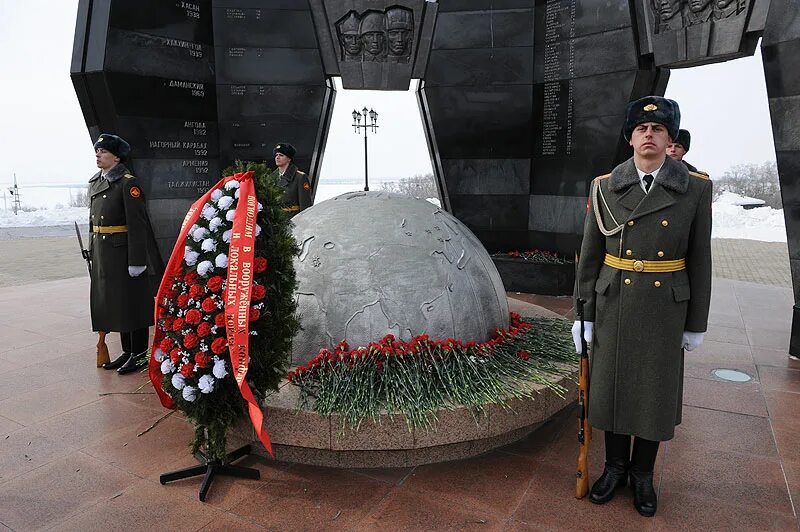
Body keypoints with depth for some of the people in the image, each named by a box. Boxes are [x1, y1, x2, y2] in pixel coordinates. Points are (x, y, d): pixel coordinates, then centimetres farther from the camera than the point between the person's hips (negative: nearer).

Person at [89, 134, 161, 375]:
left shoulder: (128, 183, -11)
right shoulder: (95, 182, 14)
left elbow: (137, 224, -16)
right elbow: (93, 221, 18)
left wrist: (136, 261, -20)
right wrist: (93, 251, 16)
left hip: (123, 252, -8)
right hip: (102, 253, 8)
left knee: (131, 301, 0)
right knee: (111, 301, 13)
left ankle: (139, 354, 12)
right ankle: (127, 351, 25)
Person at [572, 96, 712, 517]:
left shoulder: (695, 188, -5)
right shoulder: (605, 186, -4)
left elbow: (699, 260, -1)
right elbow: (589, 256, -1)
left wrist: (696, 323, 1)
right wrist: (584, 314, -2)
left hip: (664, 307, 0)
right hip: (613, 304, 1)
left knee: (656, 392, 10)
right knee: (612, 386, 10)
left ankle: (642, 473, 32)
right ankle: (615, 466, 32)